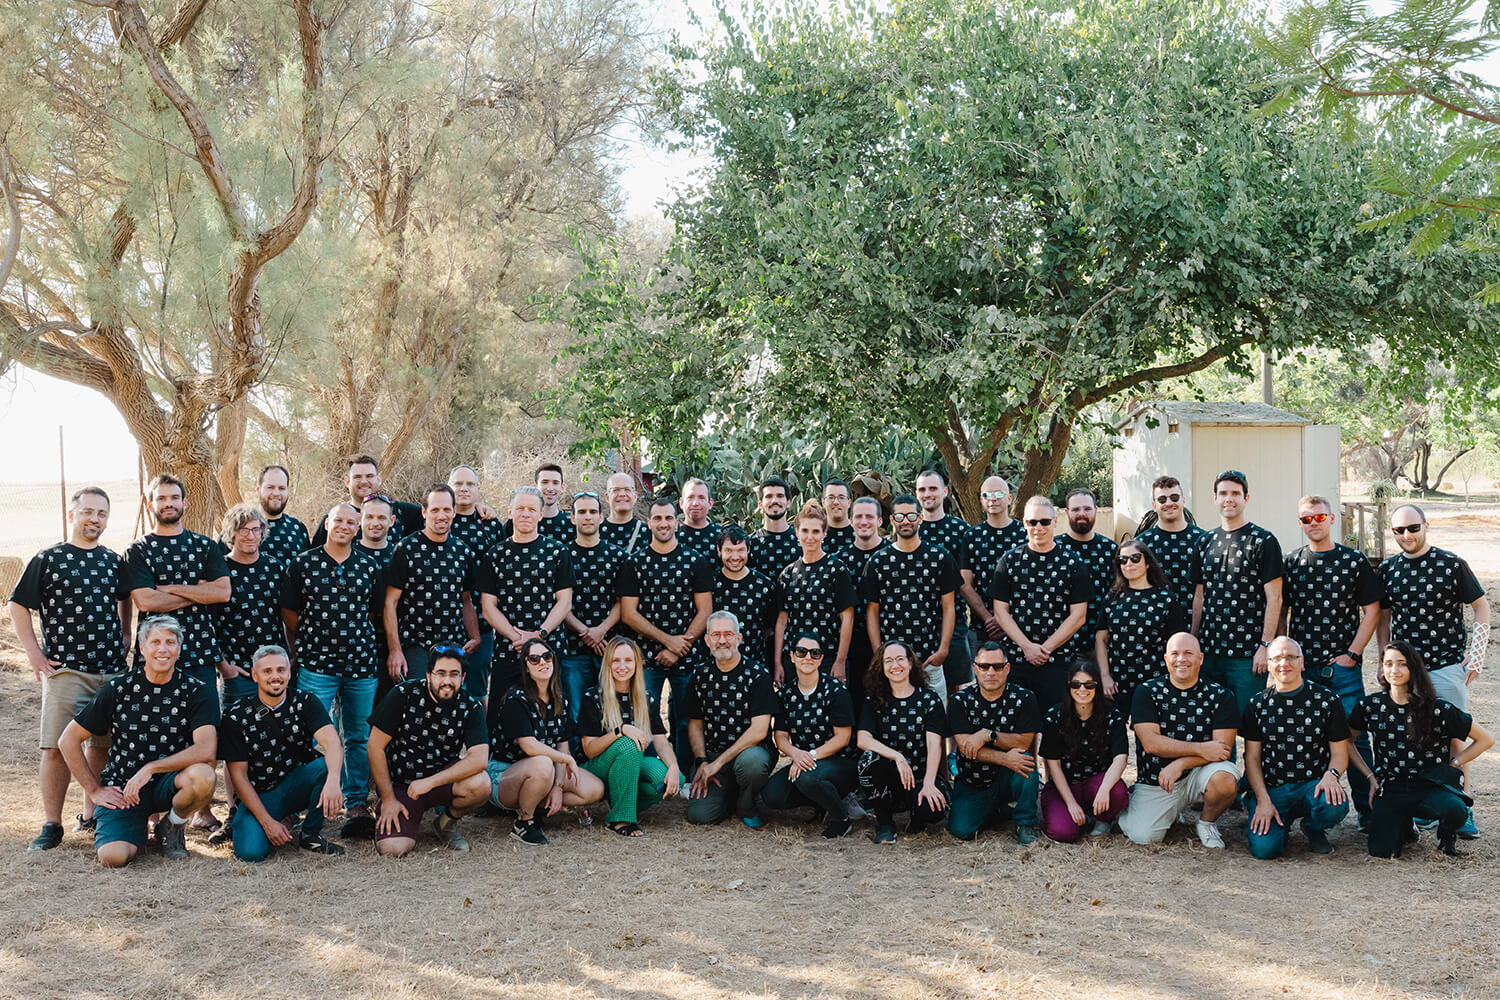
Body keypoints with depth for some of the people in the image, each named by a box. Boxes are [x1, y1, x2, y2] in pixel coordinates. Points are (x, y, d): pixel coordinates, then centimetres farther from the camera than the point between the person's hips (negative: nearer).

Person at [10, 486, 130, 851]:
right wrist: (34, 653, -4)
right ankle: (51, 825, 0)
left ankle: (91, 815, 21)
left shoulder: (113, 561, 12)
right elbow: (18, 606, 1)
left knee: (103, 745, 9)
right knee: (57, 747, -7)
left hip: (112, 669, 4)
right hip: (65, 669, -4)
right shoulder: (48, 559, -1)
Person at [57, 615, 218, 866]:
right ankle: (138, 832, 13)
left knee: (202, 776, -35)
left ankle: (172, 827, -1)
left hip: (168, 784, 0)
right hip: (122, 789, 0)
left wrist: (149, 769, -23)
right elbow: (68, 740, 5)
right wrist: (94, 790, 2)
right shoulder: (118, 689, -1)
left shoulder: (196, 692, -5)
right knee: (113, 857, -26)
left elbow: (205, 751, -20)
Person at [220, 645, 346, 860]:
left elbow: (332, 742, -22)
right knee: (251, 852, -27)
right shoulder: (236, 717, -7)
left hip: (298, 786, 1)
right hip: (258, 795, -1)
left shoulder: (304, 703, -5)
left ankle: (310, 834, -9)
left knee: (331, 764, -29)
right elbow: (238, 776, -8)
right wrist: (267, 822, -18)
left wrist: (333, 781, -45)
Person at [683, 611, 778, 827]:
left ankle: (748, 809, -6)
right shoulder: (701, 678, 8)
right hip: (711, 755, 3)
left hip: (752, 751, -3)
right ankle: (731, 796, 16)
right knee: (698, 815, -19)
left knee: (751, 761, -39)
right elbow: (695, 724, 14)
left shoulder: (757, 675, -7)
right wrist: (701, 762, -3)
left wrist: (718, 762, -15)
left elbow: (759, 730, -13)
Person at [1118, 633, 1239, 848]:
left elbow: (1223, 748, -9)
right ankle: (1173, 811, 18)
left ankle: (1207, 823, 1)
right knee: (1143, 836, -18)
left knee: (1224, 779, -33)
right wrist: (1201, 749, -19)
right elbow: (1151, 743, -13)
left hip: (1198, 773, 0)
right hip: (1155, 780, 0)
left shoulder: (1220, 696, -1)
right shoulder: (1147, 692, -2)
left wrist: (1179, 764, -21)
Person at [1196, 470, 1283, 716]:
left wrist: (1266, 645, -13)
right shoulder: (1207, 541, 13)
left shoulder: (1263, 541, -3)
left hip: (1248, 655, -5)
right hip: (1209, 650, 5)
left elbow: (1274, 598, -6)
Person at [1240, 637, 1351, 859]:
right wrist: (1263, 800, -10)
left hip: (1313, 784, 1)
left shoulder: (1327, 700, 4)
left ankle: (1313, 828, 3)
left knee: (1335, 805, -35)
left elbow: (1340, 753, 5)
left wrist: (1331, 775, -19)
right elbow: (1252, 757, 4)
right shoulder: (1258, 704, 6)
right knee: (1264, 848, -25)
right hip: (1270, 788, 0)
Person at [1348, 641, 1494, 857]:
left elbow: (1485, 740, 3)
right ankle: (1405, 826, 17)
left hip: (1430, 787, -1)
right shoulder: (1370, 706, 1)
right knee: (1382, 851, -20)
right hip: (1390, 788, 2)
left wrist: (1451, 765, -2)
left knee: (1455, 811, -37)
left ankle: (1446, 835, 3)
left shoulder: (1438, 709, -5)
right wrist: (1370, 777, 5)